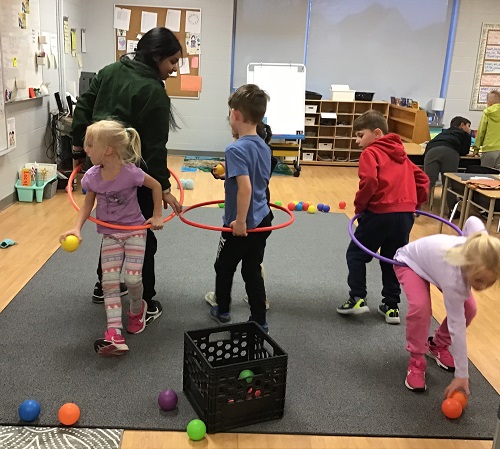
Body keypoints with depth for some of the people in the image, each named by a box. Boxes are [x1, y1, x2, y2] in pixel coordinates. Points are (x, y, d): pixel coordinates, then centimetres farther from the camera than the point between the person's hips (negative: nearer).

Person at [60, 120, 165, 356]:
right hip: (110, 234, 4)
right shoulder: (91, 176, -11)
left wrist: (157, 216, -3)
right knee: (109, 281, -6)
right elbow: (87, 204, 3)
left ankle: (137, 309, 27)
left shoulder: (131, 173, -22)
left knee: (133, 278, -9)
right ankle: (114, 334, -8)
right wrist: (77, 228, -12)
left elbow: (156, 186, -5)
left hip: (135, 231, -3)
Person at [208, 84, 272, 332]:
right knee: (253, 270, 16)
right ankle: (259, 321, 22)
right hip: (262, 219, 7)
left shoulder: (236, 149, -21)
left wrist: (240, 221, -24)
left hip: (241, 225, -7)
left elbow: (245, 187, -30)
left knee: (224, 266, 17)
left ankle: (223, 310, 37)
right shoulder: (264, 147, 4)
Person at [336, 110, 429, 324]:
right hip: (406, 214, 7)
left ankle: (358, 299, 6)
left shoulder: (370, 153, -2)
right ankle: (392, 306, 21)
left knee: (355, 254, 11)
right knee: (392, 260, 18)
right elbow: (422, 179, 22)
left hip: (380, 213, -7)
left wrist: (359, 205, -7)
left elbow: (369, 181, -20)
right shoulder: (400, 153, 21)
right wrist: (416, 203, 26)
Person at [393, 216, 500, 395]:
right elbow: (457, 326, -38)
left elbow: (472, 221, -10)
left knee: (468, 308, -7)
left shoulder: (479, 249, -32)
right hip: (409, 261, -6)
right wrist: (462, 375, -30)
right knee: (420, 306, -32)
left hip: (435, 258, 6)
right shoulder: (454, 278, -45)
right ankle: (416, 361, -8)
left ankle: (437, 345, 18)